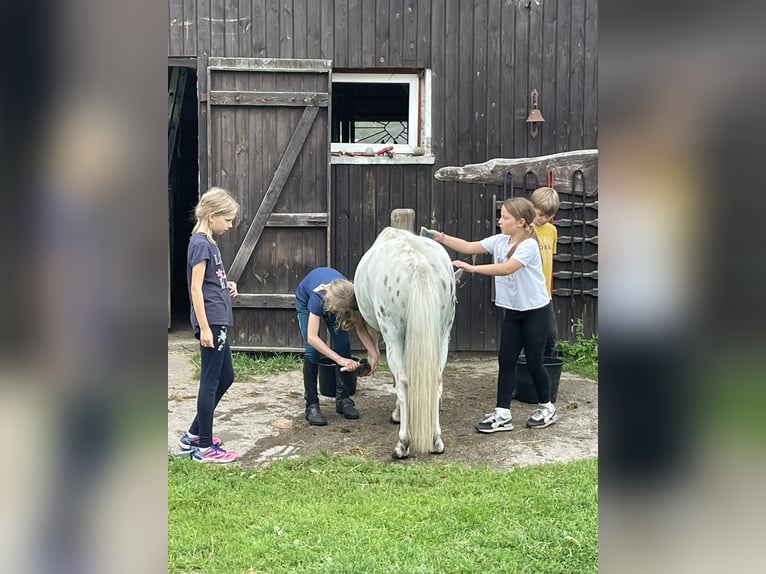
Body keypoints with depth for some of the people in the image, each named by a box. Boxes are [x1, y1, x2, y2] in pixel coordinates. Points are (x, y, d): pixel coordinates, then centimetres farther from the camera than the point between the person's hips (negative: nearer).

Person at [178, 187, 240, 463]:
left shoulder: (208, 242, 14)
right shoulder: (200, 244, -14)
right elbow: (196, 288, -18)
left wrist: (227, 286, 5)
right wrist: (204, 328, -20)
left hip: (219, 321, 10)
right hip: (210, 321, -10)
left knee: (225, 377, 16)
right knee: (211, 381, -2)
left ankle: (193, 434, 26)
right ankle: (204, 447, 8)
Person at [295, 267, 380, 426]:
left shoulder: (351, 296, -35)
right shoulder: (318, 297, -45)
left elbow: (361, 328, -23)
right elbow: (312, 337, -49)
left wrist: (373, 353, -38)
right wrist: (340, 360, -55)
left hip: (332, 300, 4)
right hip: (305, 300, -3)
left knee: (343, 346, -9)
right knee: (312, 350, -18)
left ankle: (343, 399, 5)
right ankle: (312, 406, -12)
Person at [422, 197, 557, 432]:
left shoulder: (528, 245, -21)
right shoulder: (499, 241, 1)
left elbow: (506, 268, -34)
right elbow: (469, 247, -2)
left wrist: (471, 268, -40)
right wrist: (441, 237, -13)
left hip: (535, 311, -7)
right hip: (512, 311, 7)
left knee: (533, 361, 3)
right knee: (506, 360, 3)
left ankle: (546, 408, 25)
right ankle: (502, 415, 6)